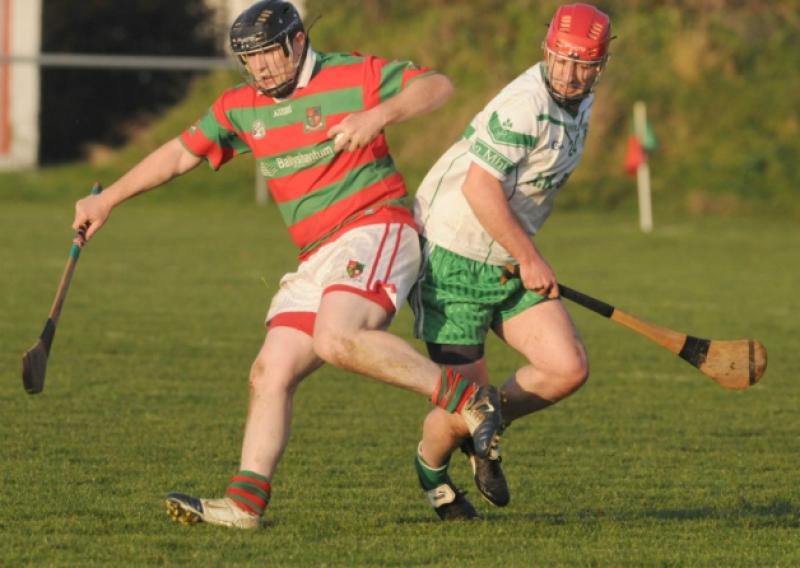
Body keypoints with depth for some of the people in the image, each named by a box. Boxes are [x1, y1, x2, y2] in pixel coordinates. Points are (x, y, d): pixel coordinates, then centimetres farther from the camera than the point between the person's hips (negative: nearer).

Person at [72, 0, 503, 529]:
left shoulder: (354, 76, -2)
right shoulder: (241, 107, 15)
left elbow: (438, 86, -4)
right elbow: (181, 153, 24)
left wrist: (380, 114, -20)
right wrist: (108, 200, 25)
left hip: (376, 231, -7)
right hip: (317, 259, 7)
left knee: (337, 338, -32)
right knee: (271, 374, -3)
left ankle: (466, 398, -25)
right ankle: (245, 501, -2)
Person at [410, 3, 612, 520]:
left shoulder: (580, 103, 6)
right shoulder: (527, 104, -24)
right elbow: (478, 187, -29)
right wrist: (529, 259, -20)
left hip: (509, 261, 8)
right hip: (452, 259, -8)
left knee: (568, 369, -6)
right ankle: (431, 466, 27)